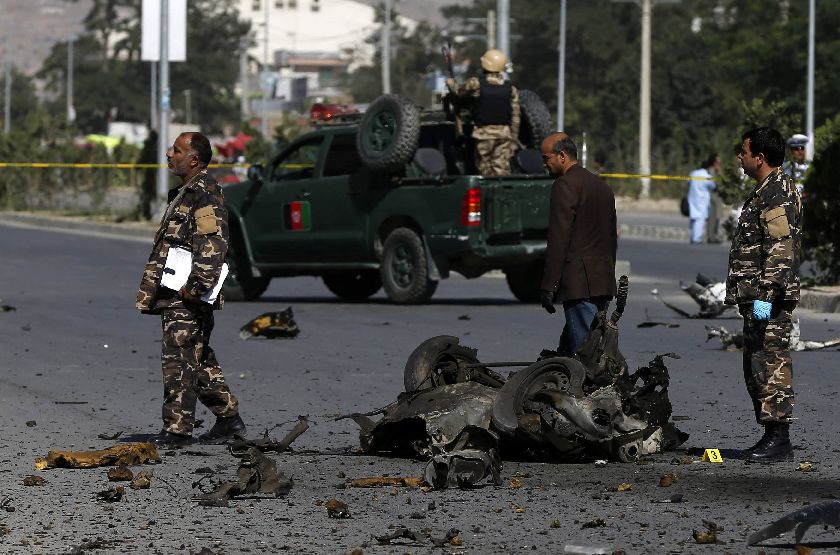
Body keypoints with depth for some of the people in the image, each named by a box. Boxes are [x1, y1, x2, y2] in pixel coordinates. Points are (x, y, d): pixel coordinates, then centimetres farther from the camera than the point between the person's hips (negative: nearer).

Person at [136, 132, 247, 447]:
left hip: (187, 296, -11)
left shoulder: (204, 194, -13)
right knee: (199, 360, 15)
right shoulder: (186, 193, 20)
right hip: (177, 295, 11)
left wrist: (195, 287, -24)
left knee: (179, 362, -8)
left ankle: (177, 429, -6)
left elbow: (212, 244, -22)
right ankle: (228, 417, 20)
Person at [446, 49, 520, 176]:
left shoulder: (476, 83, -8)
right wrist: (513, 140, 10)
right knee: (502, 168, 1)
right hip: (504, 133, 3)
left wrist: (450, 84, 34)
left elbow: (459, 92, 11)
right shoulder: (511, 89, 2)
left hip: (484, 133, -3)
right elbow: (515, 118, 3)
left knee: (485, 169, 6)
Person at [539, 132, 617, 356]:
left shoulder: (565, 185, -10)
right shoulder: (602, 186, 19)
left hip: (579, 285, -9)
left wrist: (548, 287, -13)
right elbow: (612, 237, 23)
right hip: (604, 283, 9)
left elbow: (558, 239, -14)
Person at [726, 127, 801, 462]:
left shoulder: (778, 194, -14)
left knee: (771, 366, -10)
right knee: (756, 369, 13)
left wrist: (765, 296, -26)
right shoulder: (766, 192, 20)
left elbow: (780, 250, -22)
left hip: (770, 301, -11)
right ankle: (771, 437, 18)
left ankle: (779, 440, -10)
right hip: (757, 297, 11)